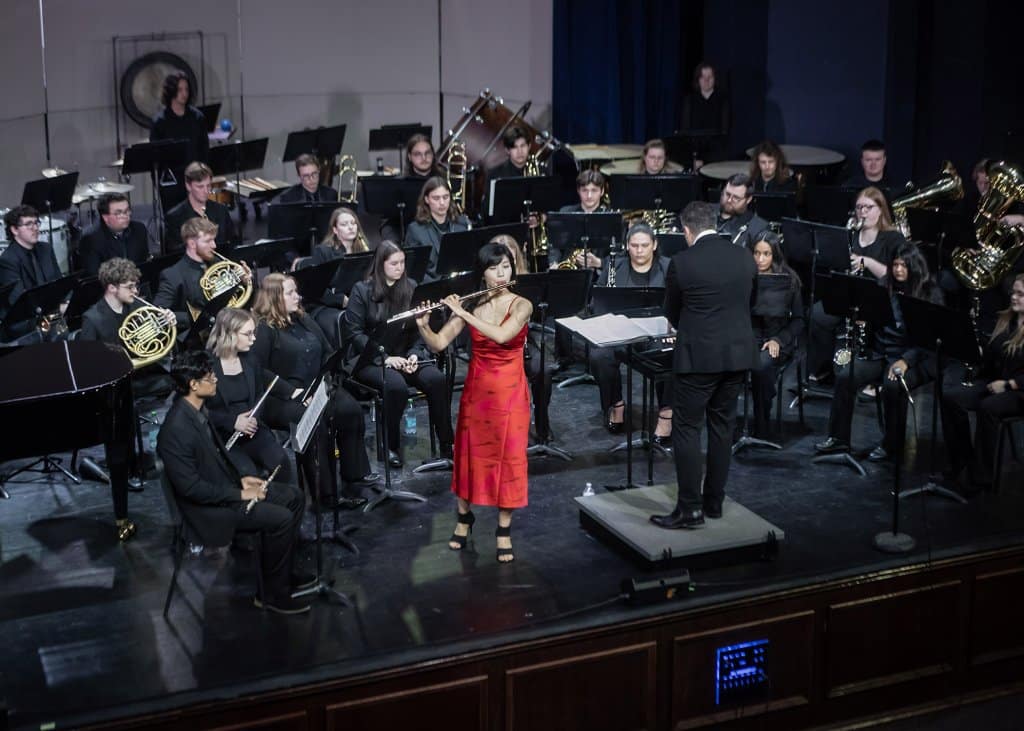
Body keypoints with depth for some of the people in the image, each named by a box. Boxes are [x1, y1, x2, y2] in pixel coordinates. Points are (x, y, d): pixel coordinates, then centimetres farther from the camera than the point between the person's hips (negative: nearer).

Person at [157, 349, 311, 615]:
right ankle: (273, 593, -5)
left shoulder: (196, 409, 2)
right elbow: (190, 487, -26)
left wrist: (240, 479, 4)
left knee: (294, 497, 7)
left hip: (224, 484, 10)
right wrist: (239, 494, -20)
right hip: (207, 505, -10)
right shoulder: (176, 429, -29)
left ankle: (283, 571, 18)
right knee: (281, 518, -20)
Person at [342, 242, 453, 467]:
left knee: (437, 379, -25)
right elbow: (354, 332, -7)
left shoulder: (411, 288, 10)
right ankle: (392, 447, -15)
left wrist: (414, 354, -8)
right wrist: (385, 357, -16)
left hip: (405, 356, 4)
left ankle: (447, 444, -15)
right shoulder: (362, 290, -2)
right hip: (370, 359, -4)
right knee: (396, 385, -35)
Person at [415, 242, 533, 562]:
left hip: (510, 391, -2)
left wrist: (464, 314, -25)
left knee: (509, 457, -1)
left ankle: (504, 530, 11)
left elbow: (502, 335, -26)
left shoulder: (521, 305, -7)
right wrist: (423, 326, -24)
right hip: (476, 389, 2)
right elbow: (438, 345, -5)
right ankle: (464, 518, 32)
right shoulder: (469, 305, -1)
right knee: (469, 453, 10)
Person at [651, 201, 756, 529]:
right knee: (722, 427, 14)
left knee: (686, 428, 1)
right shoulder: (744, 257, 2)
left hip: (698, 357, -5)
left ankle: (690, 508, -1)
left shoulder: (682, 262, -12)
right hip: (737, 354, 6)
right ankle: (714, 501, 22)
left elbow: (671, 312, 2)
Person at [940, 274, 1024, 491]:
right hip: (993, 383, 7)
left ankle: (980, 477, -26)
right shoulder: (1005, 320, 15)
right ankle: (961, 464, -13)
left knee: (987, 407, -36)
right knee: (950, 398, -17)